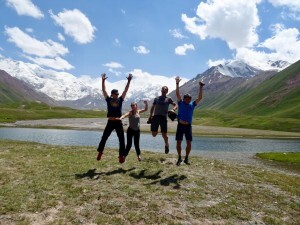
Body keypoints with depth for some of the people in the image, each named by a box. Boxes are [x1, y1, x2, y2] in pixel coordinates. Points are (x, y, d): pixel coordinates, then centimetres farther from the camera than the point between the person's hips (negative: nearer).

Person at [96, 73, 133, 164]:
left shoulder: (120, 100, 7)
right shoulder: (108, 99, 4)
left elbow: (125, 90, 3)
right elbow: (104, 90, -1)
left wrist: (129, 81, -4)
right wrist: (103, 80, -10)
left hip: (118, 123, 1)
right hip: (110, 123, -1)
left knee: (122, 140, 4)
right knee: (104, 138, 6)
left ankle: (122, 155, 15)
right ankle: (100, 152, 25)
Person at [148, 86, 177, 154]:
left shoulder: (168, 99, 8)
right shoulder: (157, 98, 15)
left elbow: (176, 105, 3)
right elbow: (153, 107, 20)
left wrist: (173, 109, -19)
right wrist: (150, 116, 13)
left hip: (163, 117, -2)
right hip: (155, 117, 2)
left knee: (164, 134, -2)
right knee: (154, 134, 0)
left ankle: (166, 145, 25)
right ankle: (156, 131, 36)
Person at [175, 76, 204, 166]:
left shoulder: (192, 105, 8)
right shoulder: (181, 103, 4)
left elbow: (200, 97, 3)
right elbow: (177, 94, -4)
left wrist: (201, 87, -1)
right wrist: (177, 84, -10)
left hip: (188, 126, 1)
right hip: (180, 125, -1)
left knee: (189, 143, 0)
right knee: (178, 142, 1)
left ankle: (186, 158, 15)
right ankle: (179, 158, 17)